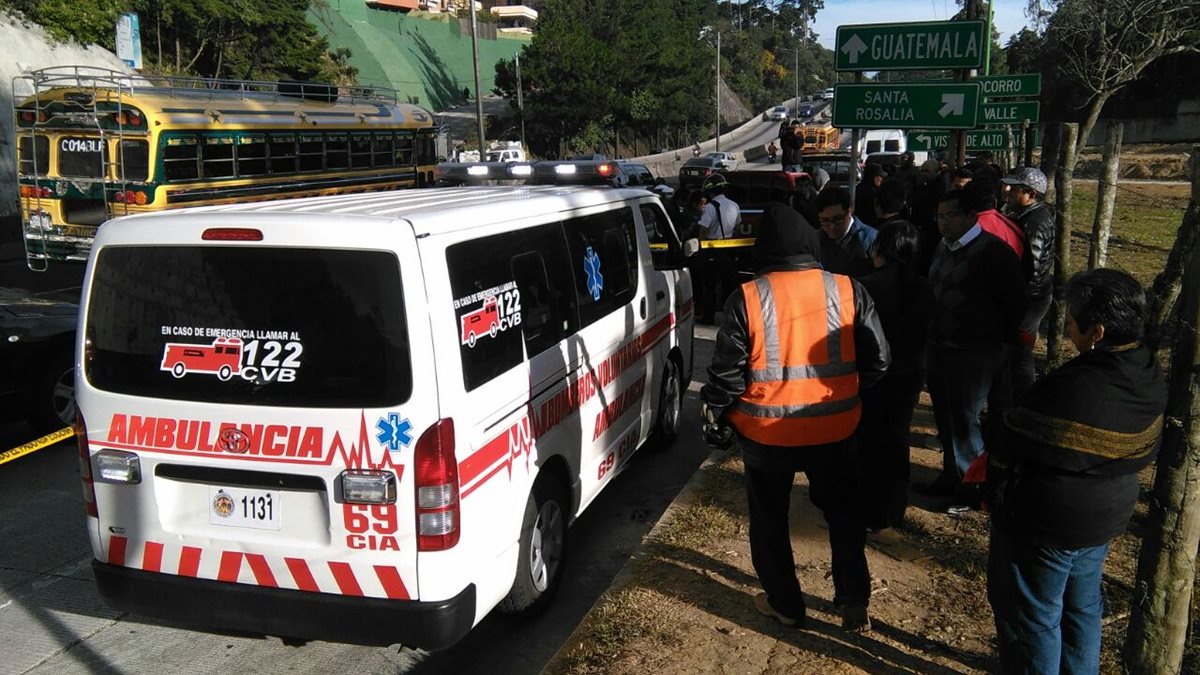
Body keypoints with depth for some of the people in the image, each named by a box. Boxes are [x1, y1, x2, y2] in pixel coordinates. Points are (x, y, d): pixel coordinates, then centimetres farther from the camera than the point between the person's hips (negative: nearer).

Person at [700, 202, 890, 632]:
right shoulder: (848, 291, -8)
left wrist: (713, 417, 5)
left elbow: (726, 372, -12)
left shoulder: (746, 299, -15)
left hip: (766, 432, -2)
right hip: (834, 428, 2)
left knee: (770, 520, 19)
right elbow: (878, 361, -2)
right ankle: (855, 604, 29)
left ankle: (785, 604, 32)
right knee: (843, 513, 24)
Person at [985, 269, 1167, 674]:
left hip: (1046, 522, -8)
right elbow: (1146, 451, 4)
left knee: (1031, 615, 12)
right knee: (1082, 605, 27)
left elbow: (1007, 445, -21)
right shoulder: (1150, 376, -7)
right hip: (1109, 516, 8)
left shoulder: (1070, 391, -33)